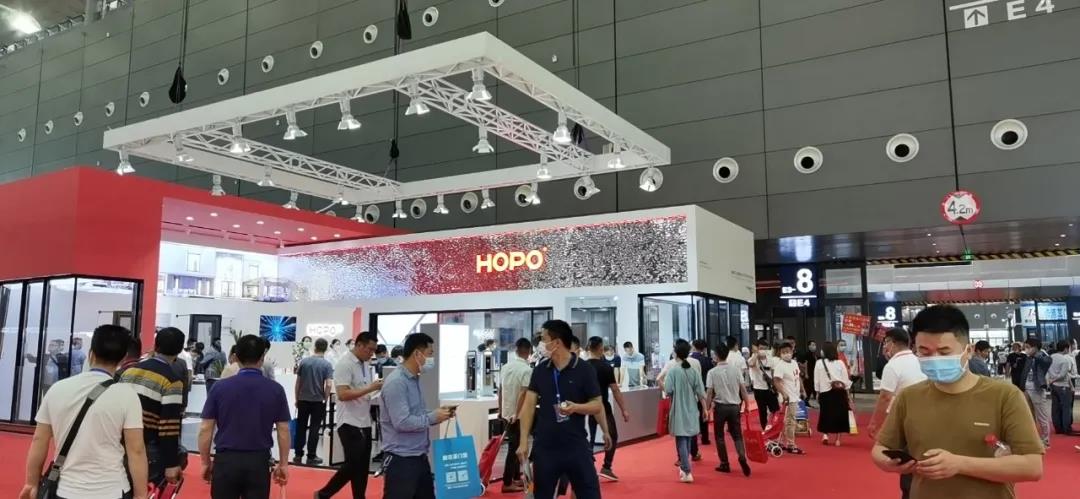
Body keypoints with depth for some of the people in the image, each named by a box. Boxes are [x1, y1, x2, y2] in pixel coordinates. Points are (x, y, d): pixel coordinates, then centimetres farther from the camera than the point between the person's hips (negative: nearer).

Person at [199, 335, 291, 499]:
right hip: (259, 461, 0)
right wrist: (283, 464, 9)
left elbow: (205, 429, -1)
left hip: (226, 459, 0)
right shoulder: (276, 389, -2)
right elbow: (283, 431, 0)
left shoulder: (220, 387, -3)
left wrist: (205, 462, 10)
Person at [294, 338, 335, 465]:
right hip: (318, 400, -2)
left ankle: (298, 455, 14)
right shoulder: (327, 364, -8)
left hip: (303, 400, 2)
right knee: (314, 429, 3)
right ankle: (311, 457, 4)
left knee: (301, 427, 11)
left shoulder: (304, 361, 0)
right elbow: (328, 385, -15)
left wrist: (297, 399, 13)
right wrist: (325, 400, -2)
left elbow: (297, 383, 3)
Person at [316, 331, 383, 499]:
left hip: (364, 422, 8)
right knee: (353, 465, -5)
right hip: (349, 423, -8)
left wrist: (378, 387, 1)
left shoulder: (366, 364, 11)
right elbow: (342, 394, -24)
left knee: (363, 466, 10)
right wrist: (370, 388, -24)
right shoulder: (345, 364, -15)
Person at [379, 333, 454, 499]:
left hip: (419, 456, 10)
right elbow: (402, 422, -26)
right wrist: (433, 418, -16)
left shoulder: (415, 379, 10)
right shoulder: (396, 382, -20)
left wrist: (438, 413, 3)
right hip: (401, 459, -10)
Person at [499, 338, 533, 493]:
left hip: (506, 413, 7)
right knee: (515, 448, 0)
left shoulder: (506, 367, 6)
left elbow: (500, 391, 12)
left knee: (515, 447, 18)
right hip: (518, 416, -7)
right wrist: (516, 414, -19)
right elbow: (523, 394, -22)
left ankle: (516, 478, 28)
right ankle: (507, 483, 3)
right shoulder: (527, 369, -16)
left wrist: (500, 410, 20)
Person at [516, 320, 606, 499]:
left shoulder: (584, 369, -6)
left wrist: (576, 407, -23)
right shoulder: (540, 370, 4)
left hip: (576, 446, -3)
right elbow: (529, 405, 3)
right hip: (544, 447, 3)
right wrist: (523, 441, -4)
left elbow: (598, 406, -3)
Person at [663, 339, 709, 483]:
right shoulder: (694, 371, -2)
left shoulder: (673, 371, -15)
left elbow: (668, 391, -17)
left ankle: (687, 472, -7)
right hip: (692, 410, 5)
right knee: (688, 440, 19)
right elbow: (701, 392, 0)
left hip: (679, 411, -5)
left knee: (681, 441, -1)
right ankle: (684, 467, 32)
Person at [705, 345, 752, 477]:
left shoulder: (712, 372, -9)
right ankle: (742, 457, -12)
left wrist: (707, 408, 0)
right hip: (735, 406, 3)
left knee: (719, 436, 12)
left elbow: (709, 392, -9)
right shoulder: (736, 369, -1)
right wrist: (747, 404, 10)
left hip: (720, 406, -2)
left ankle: (724, 464, 13)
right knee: (737, 435, 12)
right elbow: (743, 389, 0)